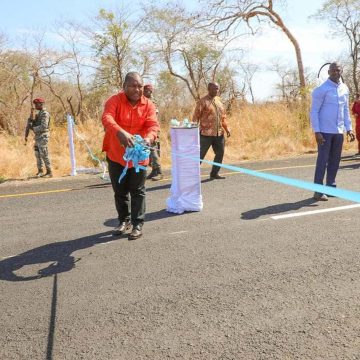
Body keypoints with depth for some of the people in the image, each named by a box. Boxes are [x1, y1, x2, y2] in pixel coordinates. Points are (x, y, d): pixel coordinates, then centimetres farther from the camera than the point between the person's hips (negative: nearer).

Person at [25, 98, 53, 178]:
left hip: (43, 137, -10)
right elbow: (35, 124, 21)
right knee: (38, 155, 11)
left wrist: (33, 128, -17)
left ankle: (49, 172, -2)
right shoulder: (39, 113, 18)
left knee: (44, 155, -8)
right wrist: (31, 121, 1)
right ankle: (40, 171, 19)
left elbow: (44, 126, -24)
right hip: (38, 137, 10)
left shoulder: (45, 114, -14)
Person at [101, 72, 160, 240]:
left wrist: (149, 138, -39)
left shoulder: (148, 105, -3)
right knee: (120, 191, 13)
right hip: (116, 155, 0)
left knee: (138, 191, 4)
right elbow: (106, 118, -27)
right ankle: (124, 220, 31)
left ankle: (138, 224, 14)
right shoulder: (114, 100, -9)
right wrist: (120, 132, -48)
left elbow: (153, 125, -15)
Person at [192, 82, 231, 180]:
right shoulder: (203, 101, -6)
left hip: (219, 134, 7)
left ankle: (214, 173, 25)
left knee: (220, 154, 12)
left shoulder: (218, 100, 15)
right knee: (200, 155, -5)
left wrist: (226, 128, 14)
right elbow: (196, 117, -9)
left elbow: (223, 116, 20)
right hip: (206, 134, -7)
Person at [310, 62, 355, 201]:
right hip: (325, 131, -6)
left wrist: (349, 128, 10)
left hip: (339, 132, 6)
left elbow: (346, 110, 18)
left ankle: (331, 187, 19)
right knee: (322, 161, -5)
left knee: (335, 161, 9)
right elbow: (314, 111, -9)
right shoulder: (321, 89, -8)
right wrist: (317, 131, -16)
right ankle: (319, 191, -1)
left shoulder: (345, 89, 11)